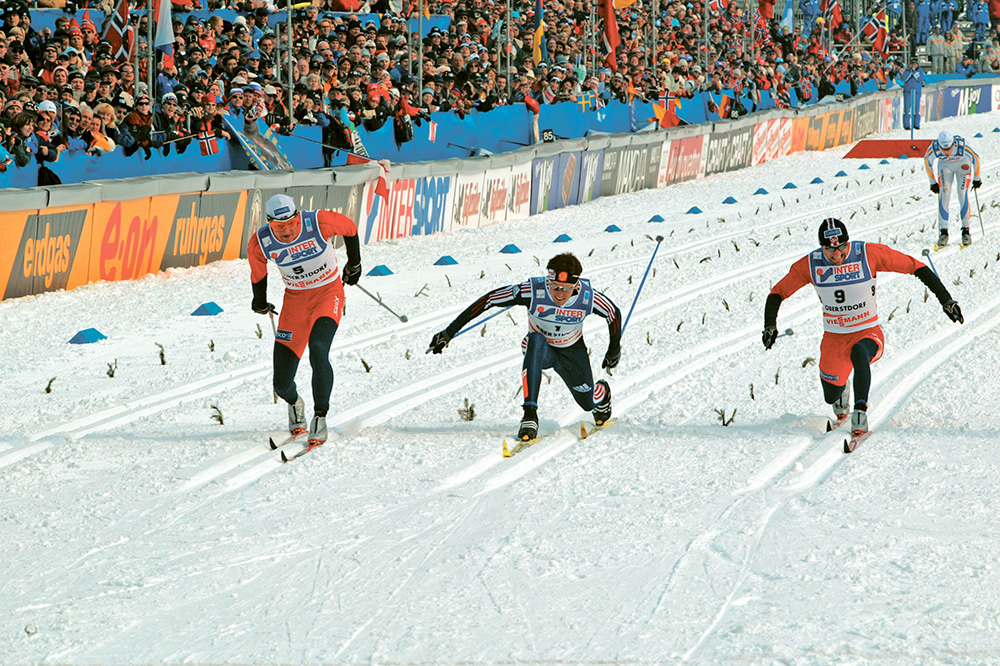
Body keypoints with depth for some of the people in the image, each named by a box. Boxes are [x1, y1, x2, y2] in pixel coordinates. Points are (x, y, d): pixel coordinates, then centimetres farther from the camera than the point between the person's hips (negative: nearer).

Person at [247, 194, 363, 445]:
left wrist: (354, 264, 13)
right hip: (296, 299, 2)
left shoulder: (320, 223, -24)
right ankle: (294, 403, 34)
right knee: (282, 383, -4)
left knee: (317, 349, -32)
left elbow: (350, 229, -2)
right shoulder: (260, 243, -17)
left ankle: (320, 417, -19)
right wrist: (259, 301, 21)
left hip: (328, 292, -2)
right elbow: (258, 270, 6)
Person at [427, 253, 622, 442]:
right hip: (540, 348, -2)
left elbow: (614, 314, -8)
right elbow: (489, 299, -28)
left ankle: (602, 392, 45)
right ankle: (530, 415, -40)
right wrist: (450, 332, -28)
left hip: (572, 352, 2)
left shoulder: (588, 296, -29)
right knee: (536, 339, -37)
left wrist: (614, 352, 7)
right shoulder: (533, 291, -33)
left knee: (589, 403, 3)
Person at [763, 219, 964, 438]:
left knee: (859, 353, -39)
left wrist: (945, 300, -15)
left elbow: (913, 266, -13)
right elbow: (778, 293, -1)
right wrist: (769, 325, -18)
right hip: (834, 338, 3)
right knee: (831, 397, 16)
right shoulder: (810, 265, -11)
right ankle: (841, 390, 54)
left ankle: (860, 412, -37)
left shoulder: (869, 254, -18)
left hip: (869, 334, -3)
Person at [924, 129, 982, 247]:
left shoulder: (962, 147, -39)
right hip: (945, 166, 1)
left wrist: (976, 179, -7)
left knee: (962, 194, -14)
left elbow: (975, 158, -20)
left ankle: (966, 230, -4)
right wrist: (933, 182, -4)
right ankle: (943, 232, -8)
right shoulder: (934, 148, -34)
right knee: (944, 194, -12)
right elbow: (927, 161, -12)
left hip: (962, 164, -1)